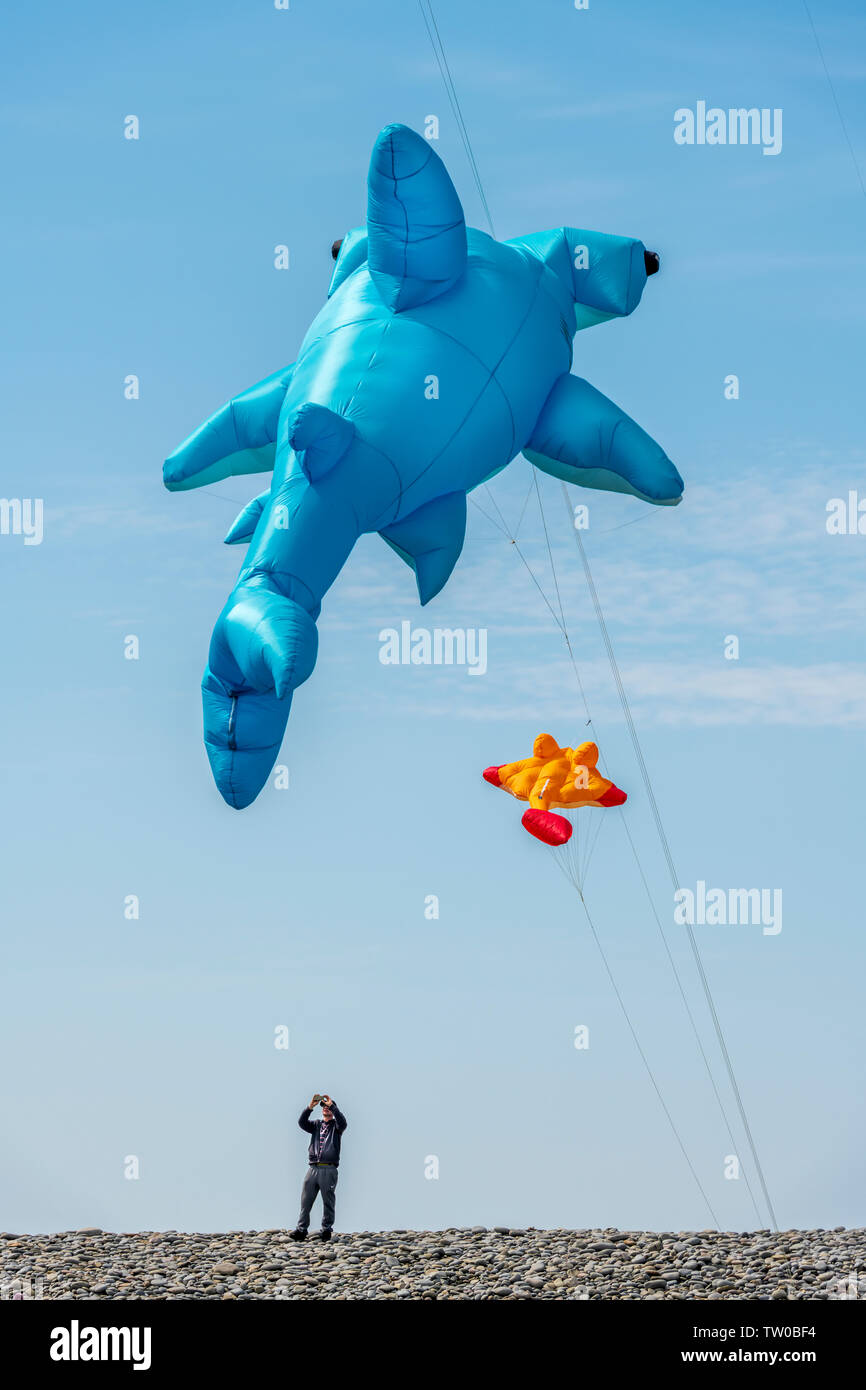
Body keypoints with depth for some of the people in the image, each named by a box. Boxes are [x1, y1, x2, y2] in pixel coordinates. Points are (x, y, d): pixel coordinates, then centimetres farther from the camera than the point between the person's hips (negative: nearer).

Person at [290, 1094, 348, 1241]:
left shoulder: (336, 1126, 10)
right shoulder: (316, 1125, 19)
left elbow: (343, 1122, -13)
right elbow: (302, 1122, 2)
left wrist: (332, 1105, -14)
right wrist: (310, 1107, -11)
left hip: (329, 1169, -3)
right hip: (313, 1167, 3)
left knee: (328, 1201, -1)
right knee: (305, 1200, -1)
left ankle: (326, 1229, 5)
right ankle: (301, 1229, 0)